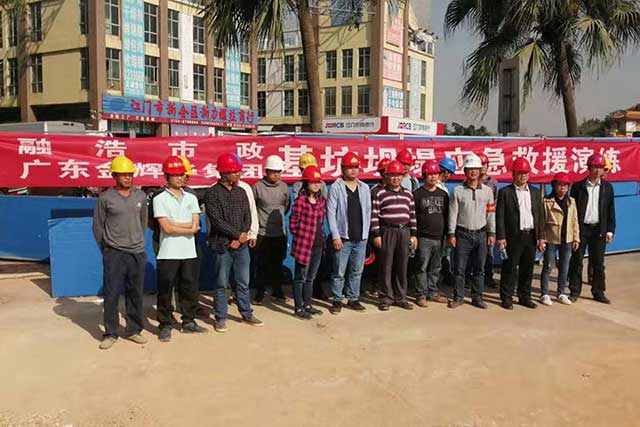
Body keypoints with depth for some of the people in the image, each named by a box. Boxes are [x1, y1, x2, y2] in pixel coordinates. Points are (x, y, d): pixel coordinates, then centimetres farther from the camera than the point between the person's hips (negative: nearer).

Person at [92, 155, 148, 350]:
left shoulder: (141, 196, 6)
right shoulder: (105, 198, -5)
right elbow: (98, 226, 2)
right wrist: (106, 250, 7)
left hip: (138, 253, 3)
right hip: (114, 254, -3)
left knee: (135, 294, 10)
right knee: (111, 295, 1)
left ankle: (133, 330, 22)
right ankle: (111, 333, 13)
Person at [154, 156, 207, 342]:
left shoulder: (191, 198, 11)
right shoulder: (160, 199, -3)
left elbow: (195, 225, 1)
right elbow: (166, 228, -13)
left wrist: (174, 224, -11)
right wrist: (189, 228, -7)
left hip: (189, 253, 5)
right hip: (168, 254, -4)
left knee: (190, 289, 12)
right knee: (165, 291, 3)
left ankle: (189, 322, 25)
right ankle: (165, 325, 14)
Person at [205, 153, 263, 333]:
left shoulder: (241, 192, 9)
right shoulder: (212, 193, -7)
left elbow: (247, 217, 6)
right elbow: (217, 220, -14)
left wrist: (240, 238, -7)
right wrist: (238, 234, -12)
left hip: (241, 245, 5)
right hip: (222, 246, -4)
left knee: (243, 283, 13)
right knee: (221, 285, 5)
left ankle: (247, 314, 25)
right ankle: (220, 318, 16)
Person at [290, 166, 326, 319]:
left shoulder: (321, 200, 8)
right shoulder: (300, 200, -13)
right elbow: (293, 223, -10)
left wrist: (321, 237, 9)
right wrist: (301, 238, -3)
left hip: (318, 245, 7)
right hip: (304, 244, -7)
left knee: (310, 277, 17)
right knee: (300, 278, 4)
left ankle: (307, 305, 29)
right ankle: (299, 308, 13)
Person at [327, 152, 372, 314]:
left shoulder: (364, 188, 9)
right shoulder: (336, 187, -4)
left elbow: (368, 212, 12)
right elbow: (330, 212, -7)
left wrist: (366, 234, 6)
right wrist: (335, 236, -11)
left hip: (361, 238, 4)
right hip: (343, 238, -4)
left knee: (357, 272, 11)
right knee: (339, 272, 1)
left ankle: (353, 299, 23)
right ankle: (337, 300, 13)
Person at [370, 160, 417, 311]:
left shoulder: (408, 194, 12)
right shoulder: (380, 194, -1)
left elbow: (412, 215, 14)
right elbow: (374, 215, -4)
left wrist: (413, 234, 10)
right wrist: (376, 235, -9)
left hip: (404, 232, 4)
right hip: (387, 232, -4)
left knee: (402, 266, 8)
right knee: (386, 266, 0)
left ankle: (400, 297, 18)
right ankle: (386, 298, 9)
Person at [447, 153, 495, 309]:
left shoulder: (487, 191, 7)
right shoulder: (458, 191, 0)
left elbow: (491, 213, 8)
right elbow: (453, 213, -1)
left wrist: (491, 233, 4)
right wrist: (451, 234, -5)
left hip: (481, 234, 2)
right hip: (462, 234, -2)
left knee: (479, 268, 7)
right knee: (459, 268, 1)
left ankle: (477, 297, 17)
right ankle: (458, 297, 11)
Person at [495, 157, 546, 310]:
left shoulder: (536, 192, 12)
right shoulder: (505, 192, -1)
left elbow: (540, 216, 12)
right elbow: (500, 216, -5)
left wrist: (540, 237, 6)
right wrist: (500, 237, -11)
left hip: (531, 236, 4)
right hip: (513, 237, -4)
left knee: (527, 269, 10)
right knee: (510, 268, 2)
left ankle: (524, 297, 22)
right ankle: (507, 298, 12)